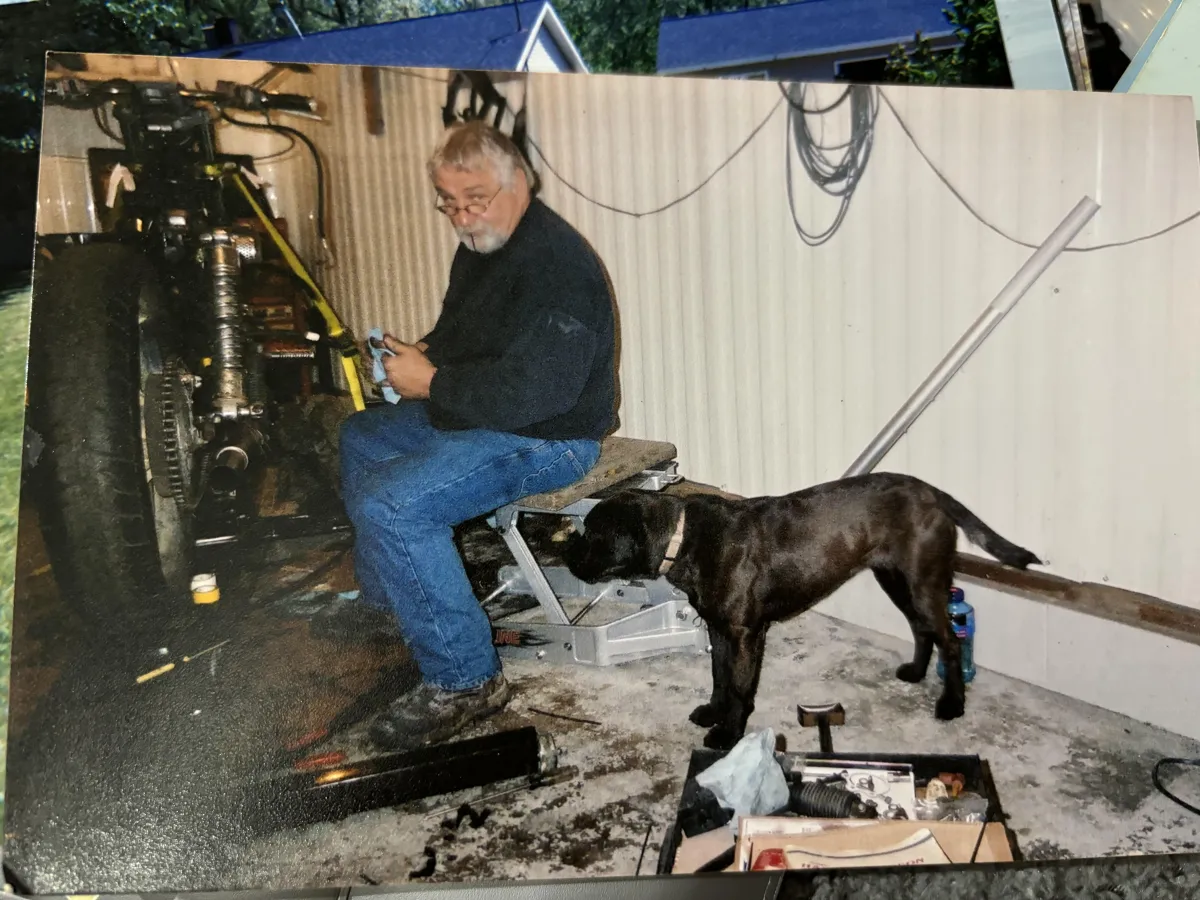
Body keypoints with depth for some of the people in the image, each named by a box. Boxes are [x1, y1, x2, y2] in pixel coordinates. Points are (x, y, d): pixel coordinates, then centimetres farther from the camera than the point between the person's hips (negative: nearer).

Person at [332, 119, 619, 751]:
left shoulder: (554, 262, -24)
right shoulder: (481, 245, 10)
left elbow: (537, 389, -32)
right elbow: (456, 336, 24)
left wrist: (432, 384, -22)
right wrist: (417, 357, 1)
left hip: (546, 438, -11)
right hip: (479, 416, 11)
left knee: (389, 504, -26)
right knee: (360, 436, 23)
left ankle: (465, 680, -12)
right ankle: (385, 603, 34)